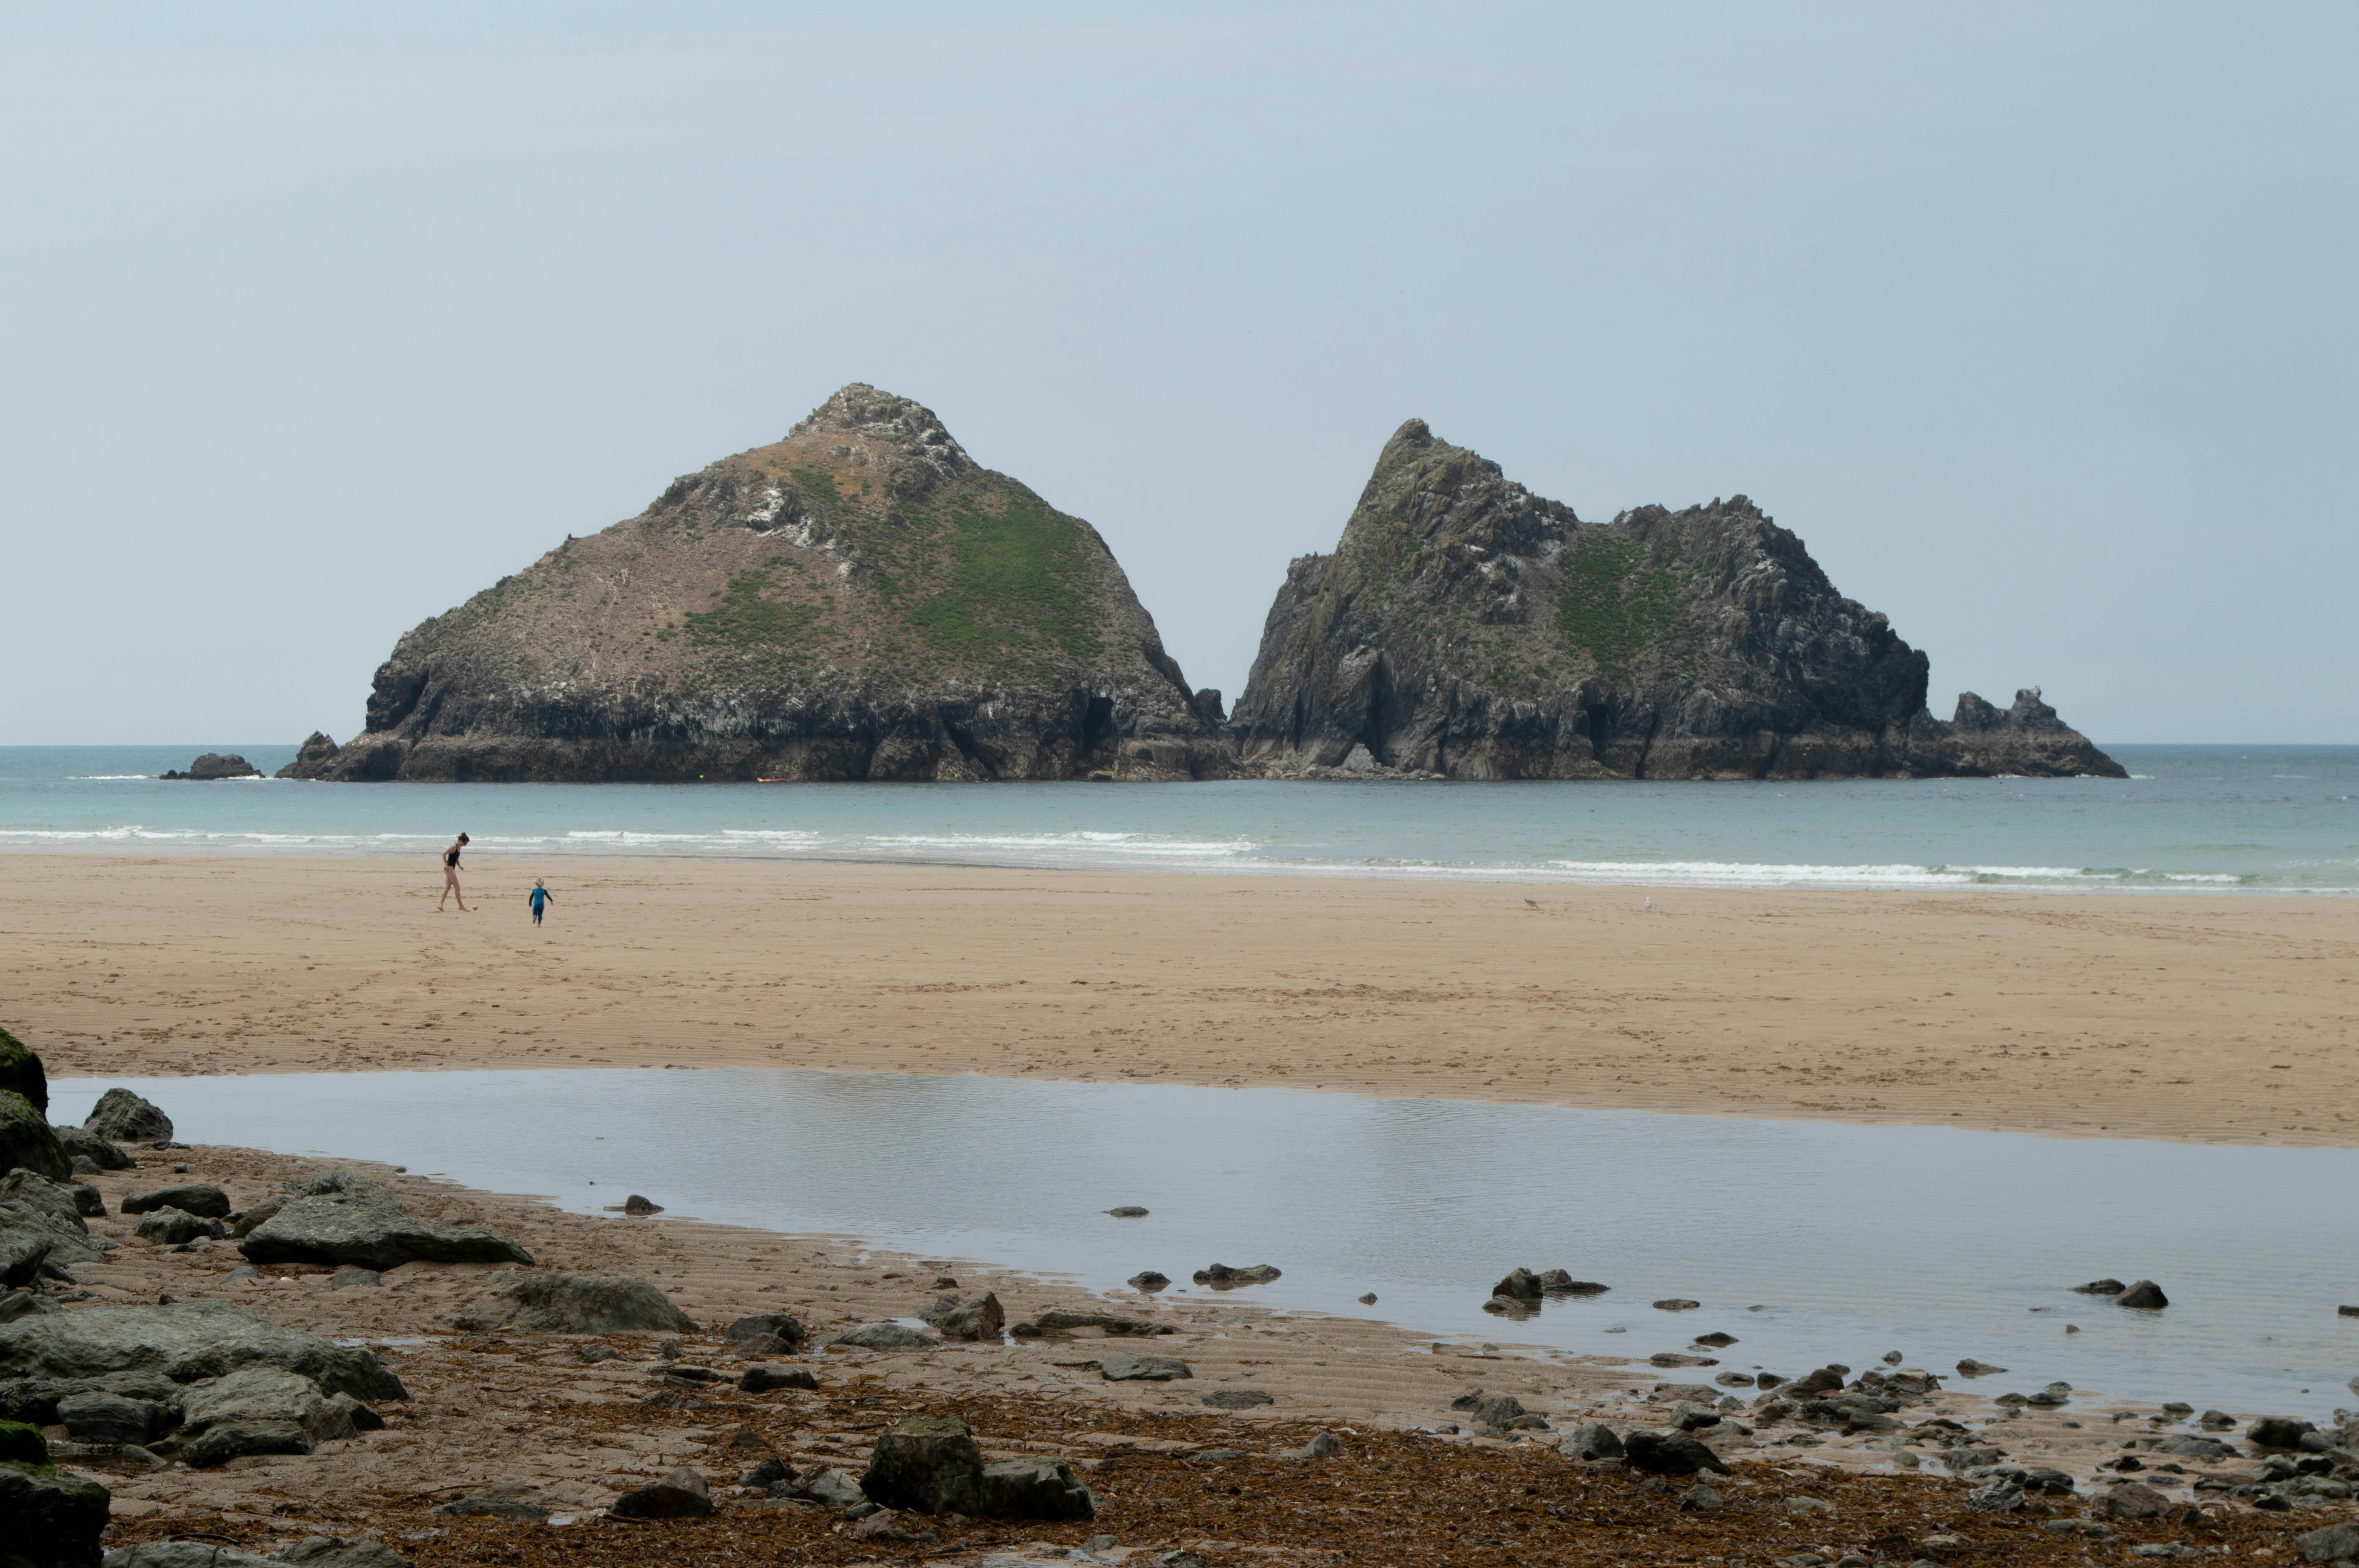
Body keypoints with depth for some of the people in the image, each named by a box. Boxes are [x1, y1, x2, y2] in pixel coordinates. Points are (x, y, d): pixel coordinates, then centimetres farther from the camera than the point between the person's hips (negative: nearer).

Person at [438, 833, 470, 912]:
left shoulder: (459, 847, 13)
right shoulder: (454, 846, -15)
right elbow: (444, 854, -22)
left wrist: (460, 866, 9)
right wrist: (447, 866, -23)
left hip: (452, 869, 9)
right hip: (449, 868, -9)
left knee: (448, 887, 7)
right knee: (457, 887, -5)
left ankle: (440, 904, 6)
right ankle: (461, 906, -1)